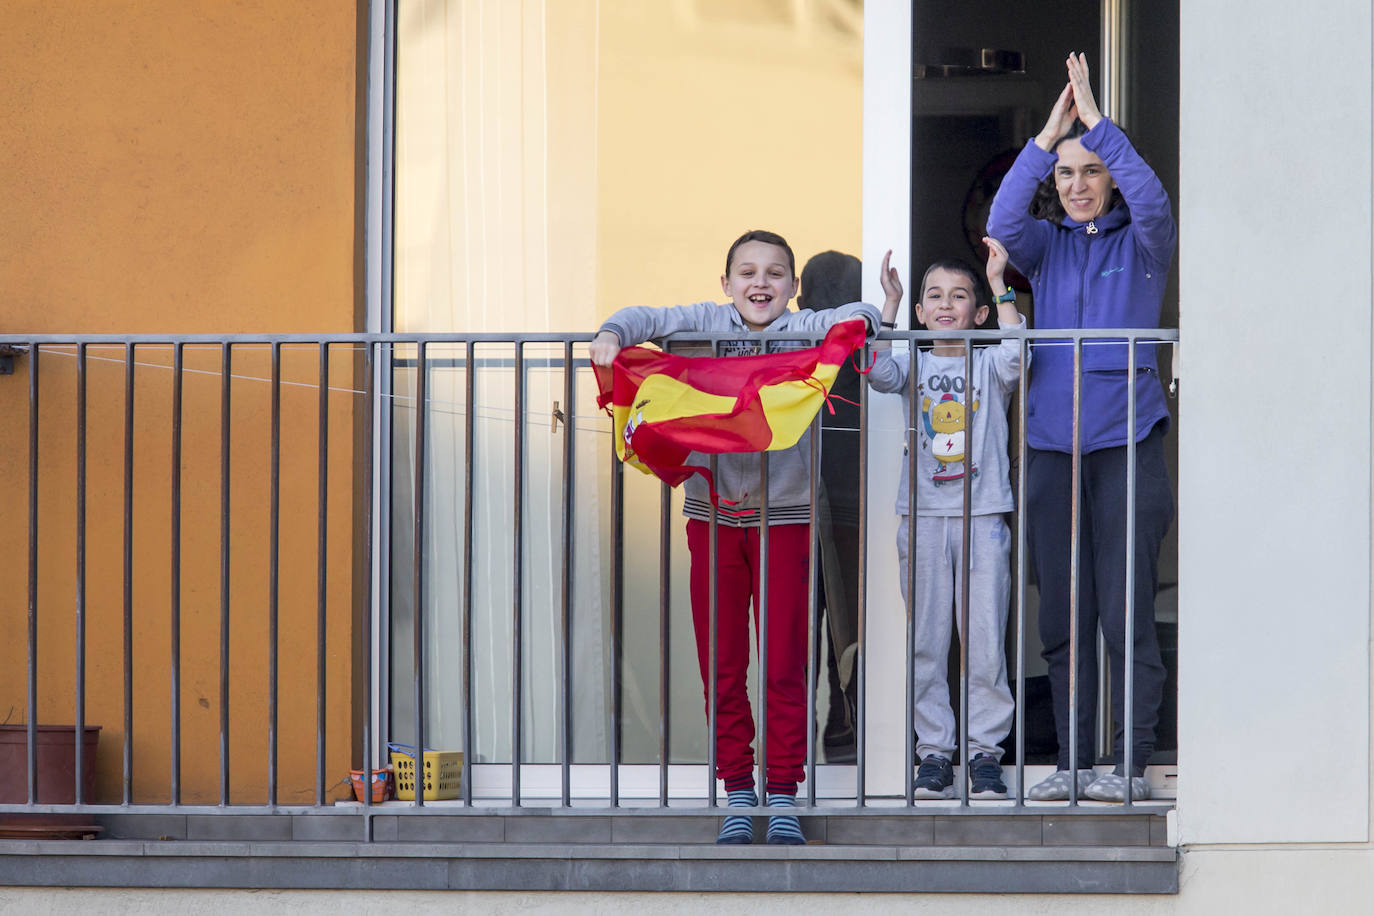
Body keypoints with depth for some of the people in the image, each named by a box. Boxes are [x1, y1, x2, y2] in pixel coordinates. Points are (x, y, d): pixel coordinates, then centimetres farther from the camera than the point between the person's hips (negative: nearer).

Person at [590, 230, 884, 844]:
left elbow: (858, 317, -5)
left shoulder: (804, 330, 2)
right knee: (721, 667, 4)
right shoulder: (705, 323, 5)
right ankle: (737, 793, 14)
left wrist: (856, 321, -27)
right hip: (713, 513, 1)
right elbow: (647, 319, 1)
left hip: (785, 516, -1)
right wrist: (612, 335, -20)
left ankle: (783, 796, 8)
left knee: (784, 666, 0)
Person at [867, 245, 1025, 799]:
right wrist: (889, 302, -14)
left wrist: (998, 284, -18)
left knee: (985, 643, -3)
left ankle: (985, 752, 4)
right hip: (923, 518, 2)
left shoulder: (989, 365, 5)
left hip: (983, 516, -2)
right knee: (926, 643, 2)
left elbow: (1015, 355, -17)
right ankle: (934, 753, 8)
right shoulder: (912, 365, 9)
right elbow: (877, 371, -12)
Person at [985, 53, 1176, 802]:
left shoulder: (1141, 243, 5)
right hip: (1053, 441, 3)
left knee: (1126, 611, -7)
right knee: (1062, 614, 5)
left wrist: (1097, 122, -17)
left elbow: (1152, 201, -17)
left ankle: (1132, 764, -3)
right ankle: (1072, 762, 12)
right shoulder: (1047, 246, 11)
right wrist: (1048, 133, -15)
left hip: (1127, 442, -3)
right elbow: (1001, 224, -10)